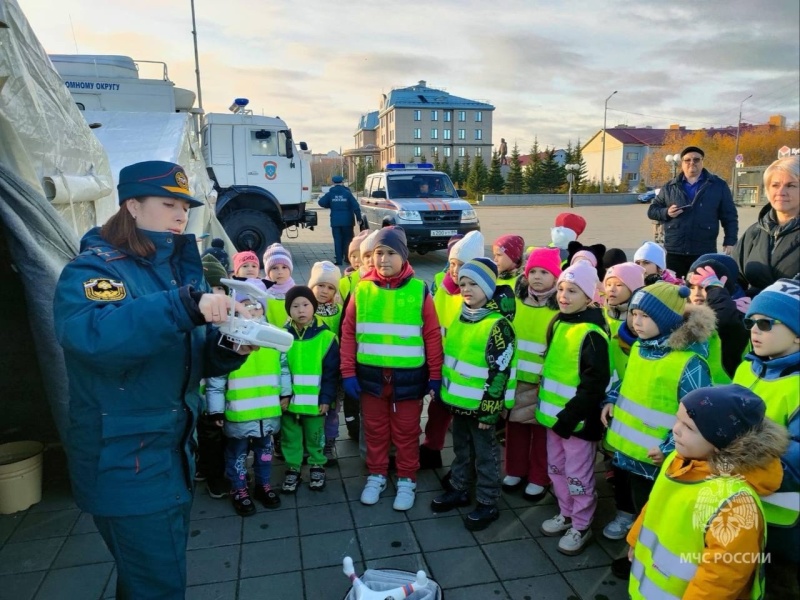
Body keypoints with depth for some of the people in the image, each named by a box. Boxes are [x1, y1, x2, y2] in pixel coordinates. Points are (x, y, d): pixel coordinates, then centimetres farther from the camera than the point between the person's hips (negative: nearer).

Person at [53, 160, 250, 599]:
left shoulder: (177, 270, 8)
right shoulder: (92, 270, -13)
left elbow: (196, 358, 8)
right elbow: (91, 334, -35)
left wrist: (230, 345, -14)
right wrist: (185, 305, -41)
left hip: (175, 452, 7)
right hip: (125, 463, -7)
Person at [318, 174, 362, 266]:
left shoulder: (330, 194, 0)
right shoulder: (347, 193, -3)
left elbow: (321, 202, -2)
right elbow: (355, 206, -9)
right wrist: (358, 217, -2)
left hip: (335, 221, 1)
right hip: (347, 221, -1)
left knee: (337, 240, 4)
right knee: (347, 239, 10)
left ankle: (339, 260, 0)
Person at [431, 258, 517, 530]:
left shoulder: (497, 325, -18)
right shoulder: (460, 318, 6)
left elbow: (500, 372, -19)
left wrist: (490, 409, -19)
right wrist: (445, 391, 16)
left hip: (480, 405, -7)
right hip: (458, 401, 7)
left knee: (485, 454, 8)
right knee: (461, 449, 22)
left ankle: (487, 503, 22)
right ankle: (458, 490, 38)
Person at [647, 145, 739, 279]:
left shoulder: (718, 186, 7)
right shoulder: (670, 187, 10)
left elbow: (729, 216, 6)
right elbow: (652, 210, 12)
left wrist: (730, 241, -2)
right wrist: (666, 212, -9)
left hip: (705, 252, -1)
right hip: (674, 251, 2)